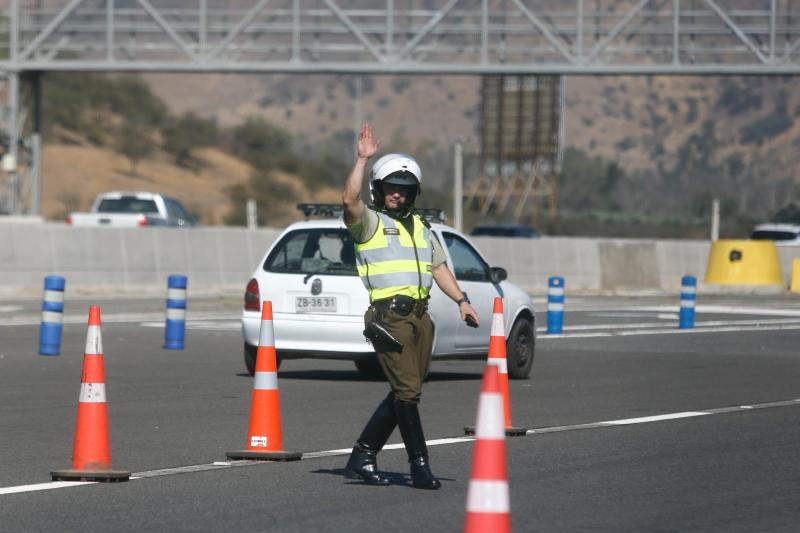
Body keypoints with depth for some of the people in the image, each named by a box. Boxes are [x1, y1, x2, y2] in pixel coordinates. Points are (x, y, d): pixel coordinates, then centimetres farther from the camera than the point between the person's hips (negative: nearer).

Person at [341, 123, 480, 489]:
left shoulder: (421, 227, 23)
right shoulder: (369, 222, 1)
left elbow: (438, 267, 25)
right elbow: (350, 200, -19)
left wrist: (461, 300, 13)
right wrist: (362, 159, -20)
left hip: (420, 315, 7)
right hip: (388, 315, -7)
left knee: (404, 393, 8)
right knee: (407, 390, -13)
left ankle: (363, 456, 16)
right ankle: (420, 465, -10)